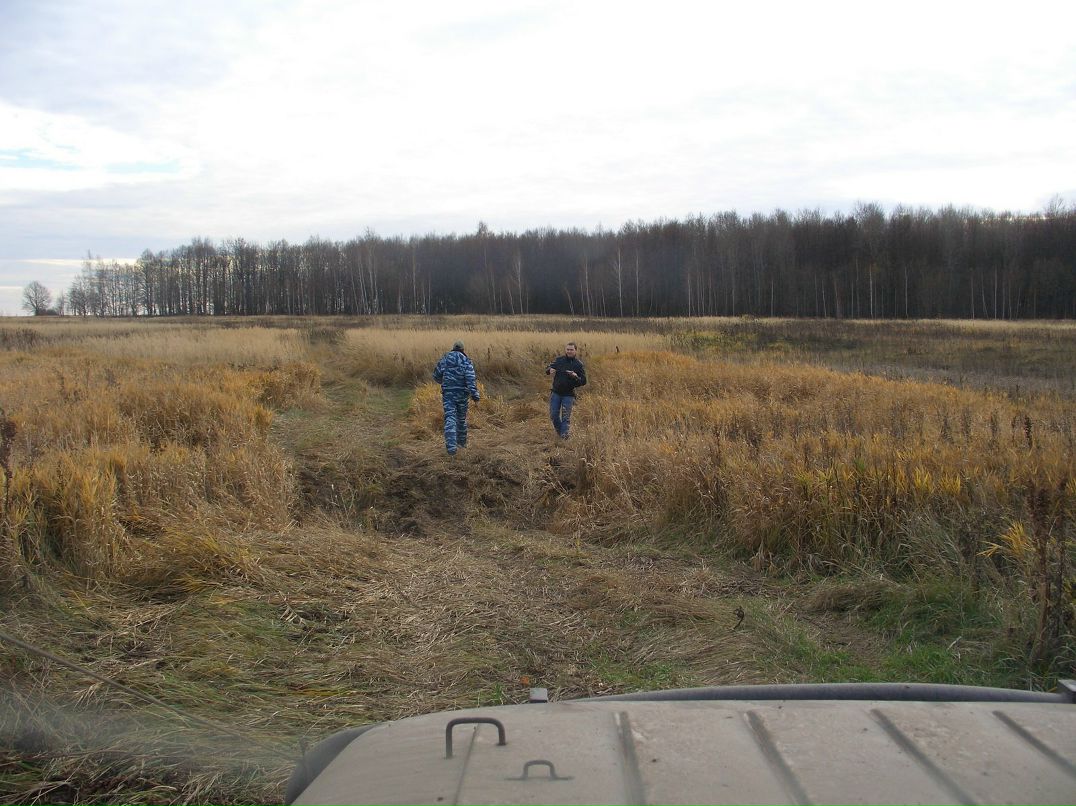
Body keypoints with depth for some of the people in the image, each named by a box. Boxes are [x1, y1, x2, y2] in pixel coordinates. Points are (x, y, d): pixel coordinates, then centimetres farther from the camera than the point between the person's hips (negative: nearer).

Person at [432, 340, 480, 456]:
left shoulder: (444, 359, 4)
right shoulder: (466, 361, -4)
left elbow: (436, 376, 13)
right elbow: (471, 379, -15)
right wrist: (475, 395, -16)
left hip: (448, 394, 0)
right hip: (462, 394, 0)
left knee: (450, 419, -6)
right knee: (461, 418, 19)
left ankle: (451, 447, -22)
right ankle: (462, 442, 36)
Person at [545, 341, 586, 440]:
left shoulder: (579, 364, -4)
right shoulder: (559, 360, 3)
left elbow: (583, 381, -4)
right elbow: (547, 369, 2)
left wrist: (576, 377, -26)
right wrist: (550, 370, -23)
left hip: (568, 395, -2)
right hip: (556, 393, 3)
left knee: (566, 417, -3)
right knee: (553, 415, 6)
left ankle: (564, 435, 3)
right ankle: (558, 431, 29)